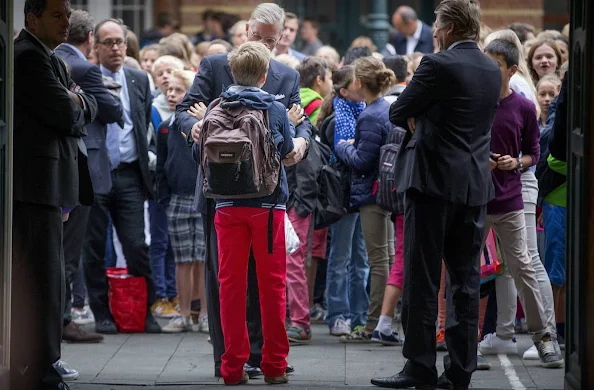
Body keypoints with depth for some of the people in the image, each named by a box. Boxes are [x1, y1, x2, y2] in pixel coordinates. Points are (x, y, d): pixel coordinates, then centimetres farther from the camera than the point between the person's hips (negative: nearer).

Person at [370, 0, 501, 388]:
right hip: (475, 186, 6)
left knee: (422, 279, -2)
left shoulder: (438, 65, -12)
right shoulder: (493, 70, 10)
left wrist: (416, 120, 13)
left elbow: (398, 113, -8)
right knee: (466, 280, 8)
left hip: (434, 181, -6)